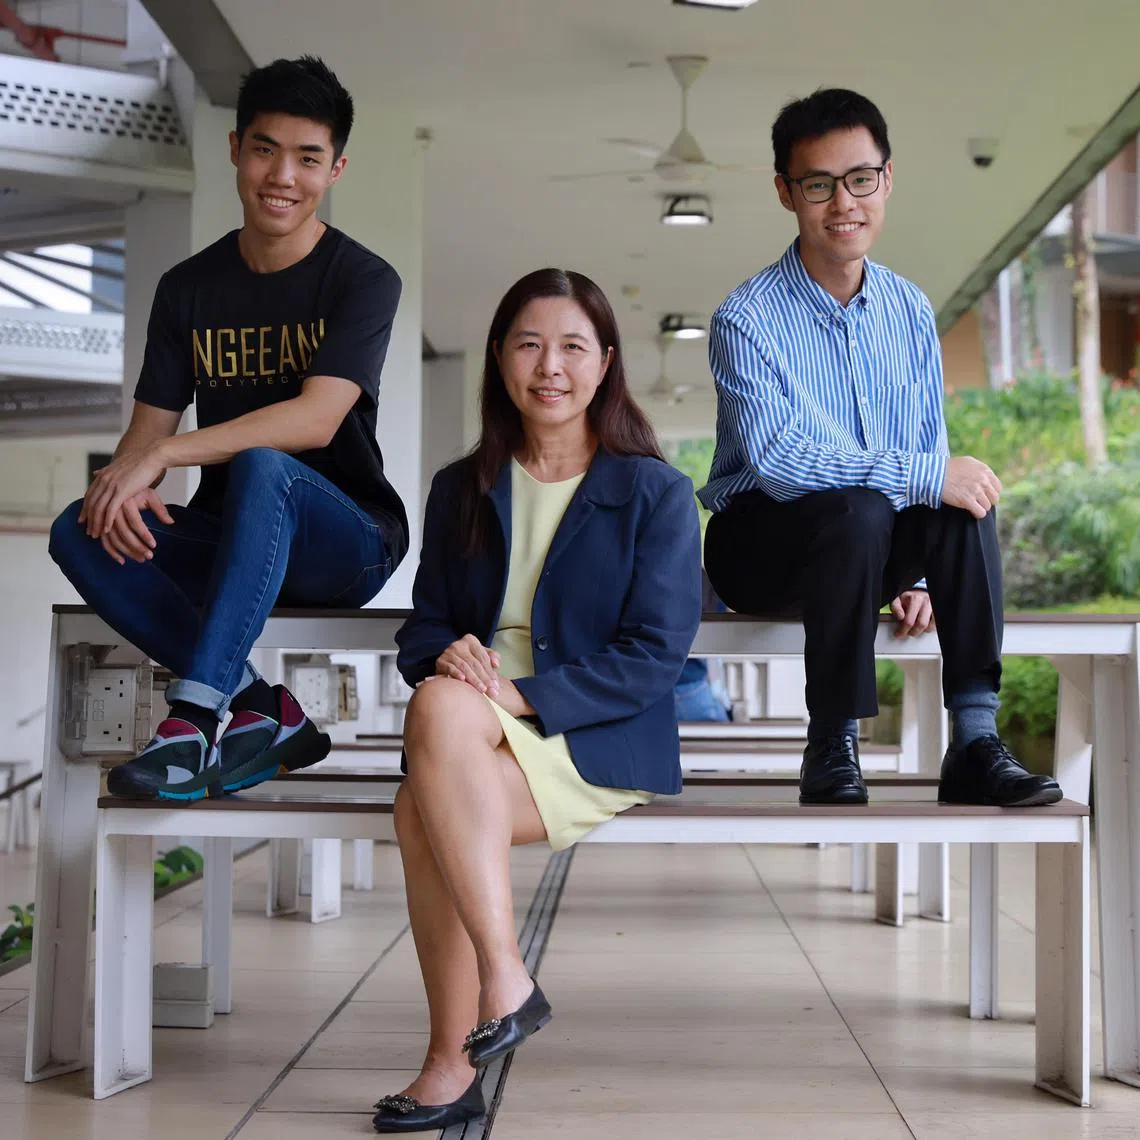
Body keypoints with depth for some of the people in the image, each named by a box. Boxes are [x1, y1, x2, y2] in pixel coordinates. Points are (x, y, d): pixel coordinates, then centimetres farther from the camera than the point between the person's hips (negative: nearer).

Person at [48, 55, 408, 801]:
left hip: (346, 543, -5)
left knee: (261, 467, -36)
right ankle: (262, 710, -21)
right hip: (229, 543, 5)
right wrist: (123, 482, -22)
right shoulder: (189, 288, 9)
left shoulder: (364, 280, -6)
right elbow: (149, 427, 4)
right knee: (79, 533, -21)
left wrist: (163, 454, -29)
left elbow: (316, 420, -21)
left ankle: (194, 719, -38)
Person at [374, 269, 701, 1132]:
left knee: (423, 809, -32)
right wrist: (445, 655, -12)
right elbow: (425, 623, 14)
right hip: (476, 738, 4)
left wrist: (524, 695, -19)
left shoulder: (655, 493, 1)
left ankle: (452, 1063, -23)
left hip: (600, 741, -4)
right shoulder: (462, 490, 16)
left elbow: (656, 654, -7)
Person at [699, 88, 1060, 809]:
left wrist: (918, 575, -6)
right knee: (857, 510, -35)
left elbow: (931, 453, 7)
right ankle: (832, 749, -22)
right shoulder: (748, 319, -14)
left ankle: (976, 741, -24)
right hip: (759, 546, -5)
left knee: (966, 498, -23)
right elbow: (777, 459, -27)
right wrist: (925, 477, -31)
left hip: (869, 555, 5)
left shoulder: (910, 311, 5)